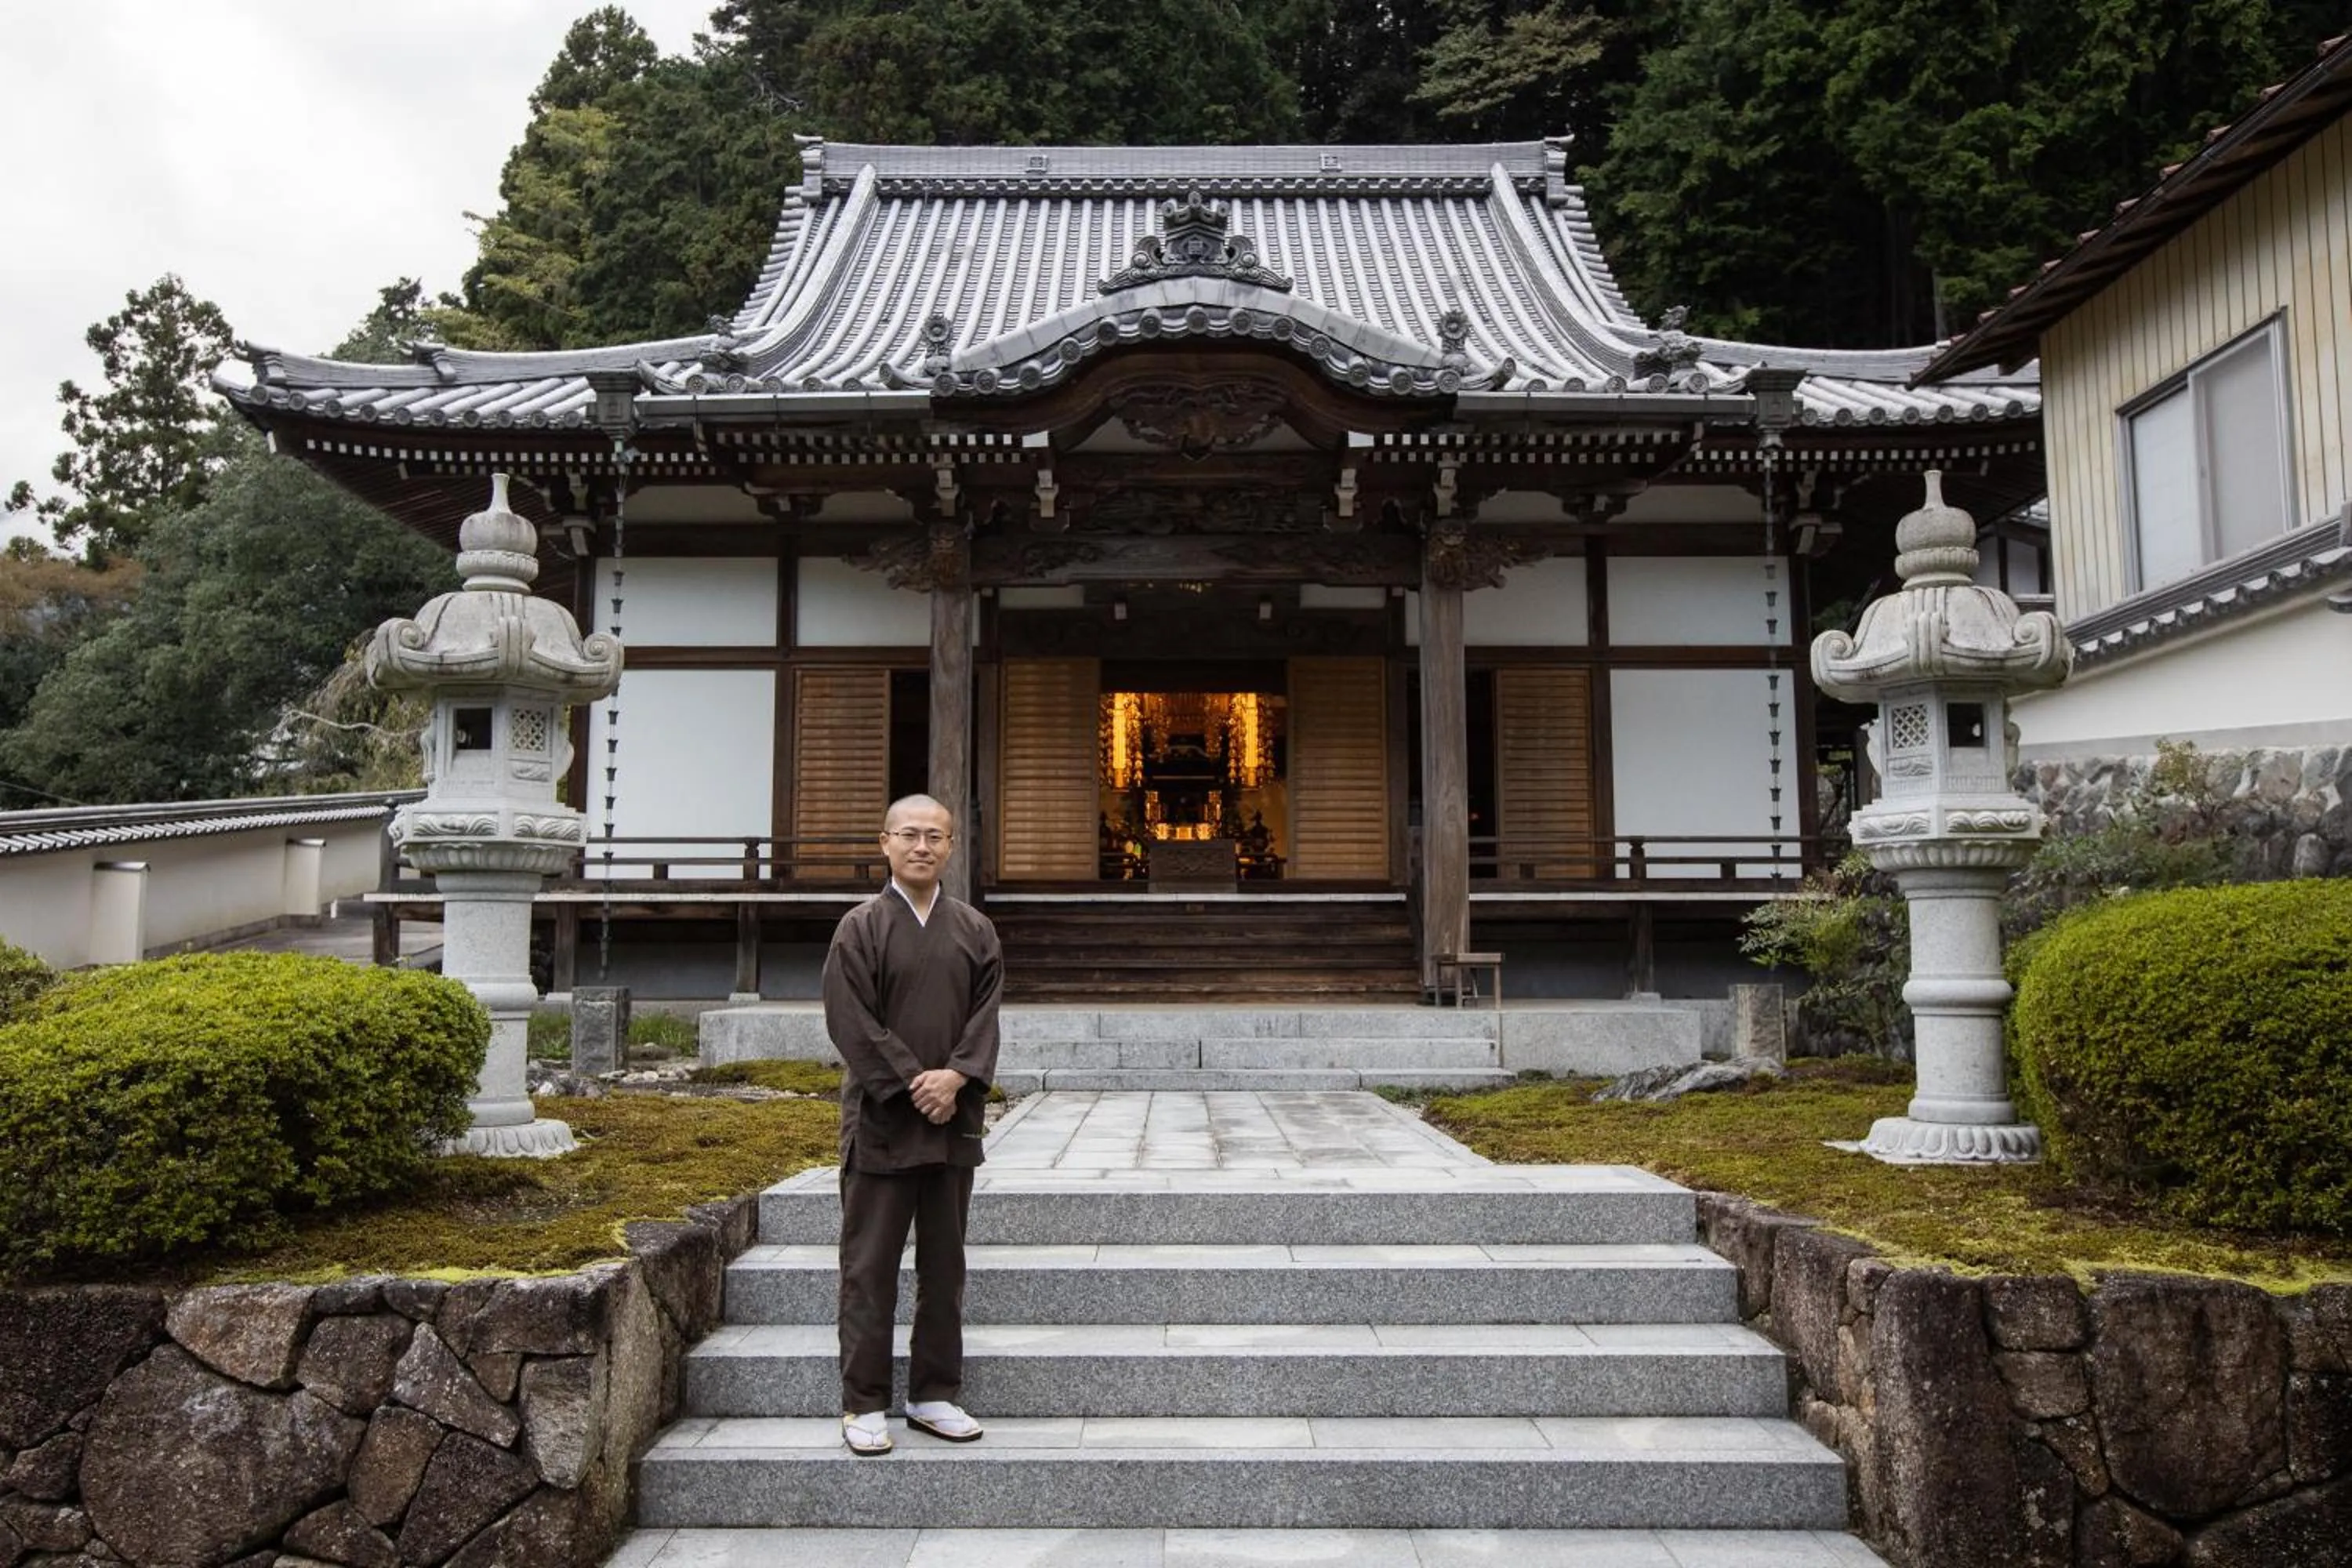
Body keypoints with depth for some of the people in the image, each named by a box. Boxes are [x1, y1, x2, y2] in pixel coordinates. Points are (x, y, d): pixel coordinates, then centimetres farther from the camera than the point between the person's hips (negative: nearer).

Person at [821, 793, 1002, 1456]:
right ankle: (863, 1405, 13)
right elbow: (851, 1022, -9)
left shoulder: (975, 930, 8)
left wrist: (955, 1076, -13)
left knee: (944, 1264, 10)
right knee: (870, 1266, 3)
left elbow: (985, 1014, 3)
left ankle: (935, 1395, 21)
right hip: (881, 1121, -3)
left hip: (953, 1120, 4)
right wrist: (912, 1083, -15)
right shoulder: (860, 928, -2)